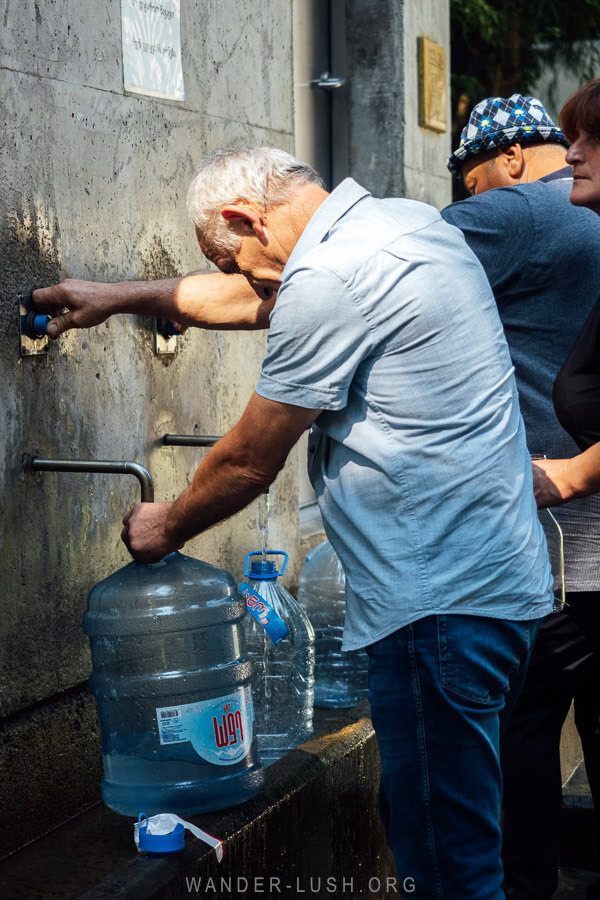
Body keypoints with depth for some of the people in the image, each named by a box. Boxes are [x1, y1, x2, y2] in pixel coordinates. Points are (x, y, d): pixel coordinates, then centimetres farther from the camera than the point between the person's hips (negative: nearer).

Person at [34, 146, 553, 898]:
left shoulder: (328, 278, -15)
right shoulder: (405, 220, 15)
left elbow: (249, 462, -6)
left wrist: (167, 525, 12)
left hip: (441, 598, -11)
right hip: (495, 574, 11)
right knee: (421, 827, 18)